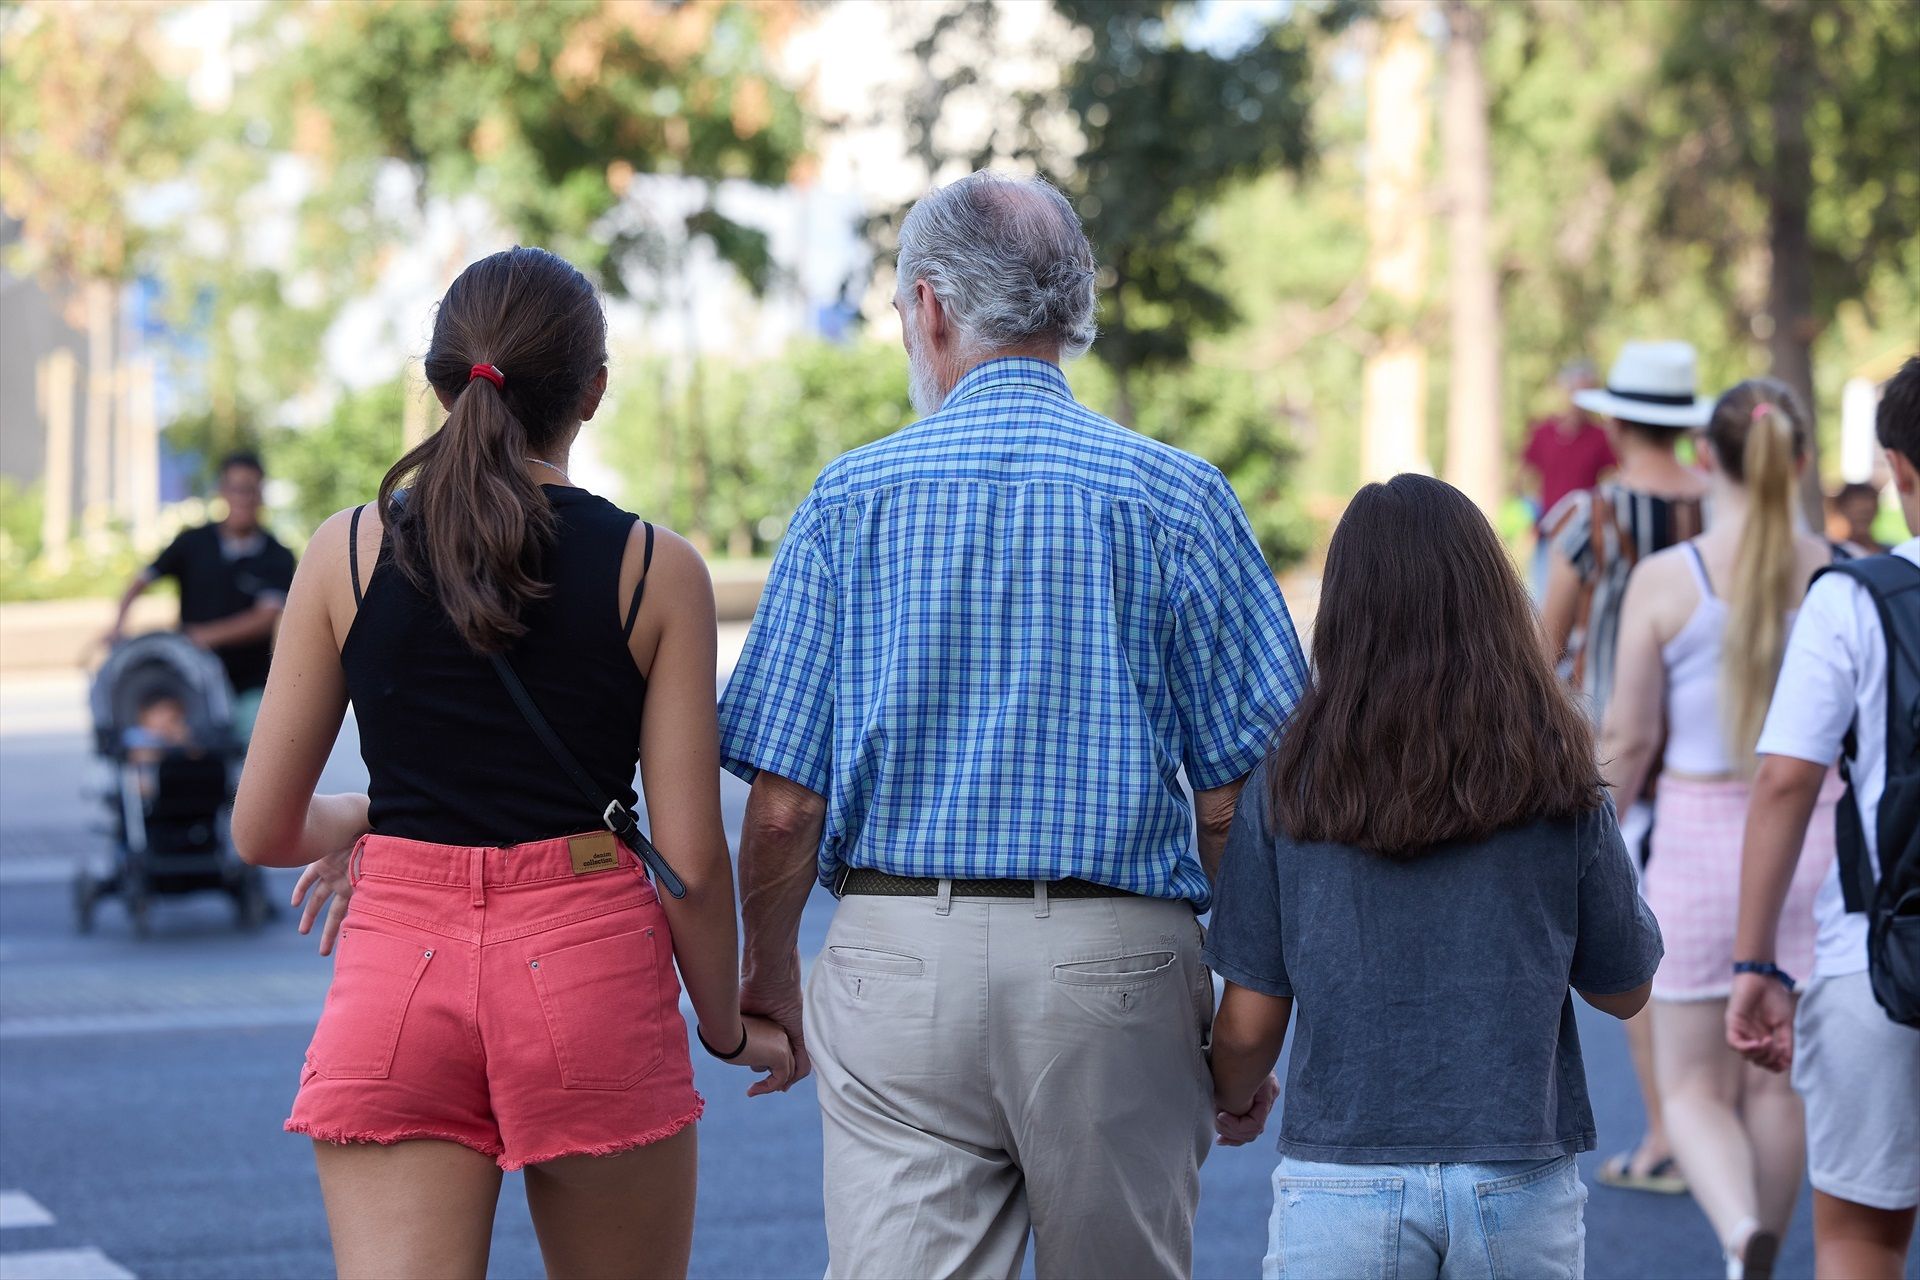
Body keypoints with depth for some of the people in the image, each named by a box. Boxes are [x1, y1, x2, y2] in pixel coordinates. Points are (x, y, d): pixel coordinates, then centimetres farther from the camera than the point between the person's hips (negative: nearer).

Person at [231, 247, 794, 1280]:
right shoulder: (657, 574, -3)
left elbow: (263, 831, 3)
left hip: (396, 964, 1)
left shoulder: (348, 553, 1)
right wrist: (728, 1027, 13)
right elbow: (689, 855, -4)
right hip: (588, 964, -1)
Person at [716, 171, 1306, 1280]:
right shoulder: (1178, 500, 0)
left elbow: (785, 804, -1)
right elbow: (1237, 795, -2)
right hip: (1116, 969, 0)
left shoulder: (850, 499, 2)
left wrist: (769, 974, 15)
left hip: (900, 960, 0)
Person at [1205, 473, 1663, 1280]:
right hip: (1518, 1183, 1)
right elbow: (1624, 990, 7)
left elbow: (1250, 1022, 0)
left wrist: (1236, 1101, 22)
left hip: (1341, 1184, 0)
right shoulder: (1555, 781, -4)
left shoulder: (1290, 782, -5)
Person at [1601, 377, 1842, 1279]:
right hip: (1815, 841, 2)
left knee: (1694, 1087, 6)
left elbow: (1628, 740, -4)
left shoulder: (1665, 580, -9)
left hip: (1701, 841, -2)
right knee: (1777, 1082, 15)